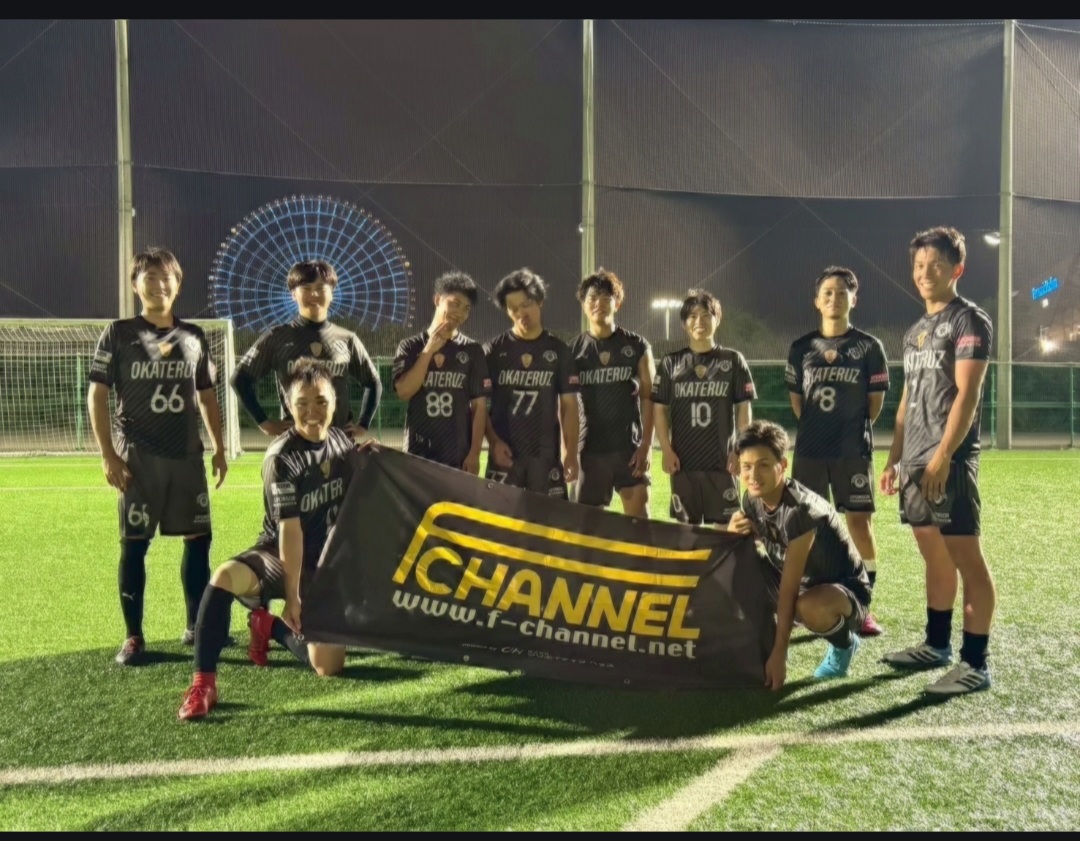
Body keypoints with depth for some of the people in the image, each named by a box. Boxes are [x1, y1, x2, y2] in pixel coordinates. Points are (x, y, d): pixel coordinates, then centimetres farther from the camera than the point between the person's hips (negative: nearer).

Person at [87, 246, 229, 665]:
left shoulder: (194, 337, 9)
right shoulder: (118, 334, -1)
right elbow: (97, 396, -2)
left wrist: (219, 448, 12)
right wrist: (108, 455, -9)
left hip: (188, 454, 4)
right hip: (138, 456, -3)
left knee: (199, 537, 6)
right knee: (134, 543, 0)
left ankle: (196, 625, 21)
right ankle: (133, 637, 11)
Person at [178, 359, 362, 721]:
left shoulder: (343, 443, -1)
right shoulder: (281, 456, -18)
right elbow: (290, 529, -22)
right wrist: (292, 595, -21)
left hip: (325, 565, 4)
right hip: (278, 555, -4)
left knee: (328, 666, -5)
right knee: (225, 576, -38)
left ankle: (270, 627, 24)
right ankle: (203, 683, -24)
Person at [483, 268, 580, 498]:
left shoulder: (558, 350, 6)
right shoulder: (493, 350, 3)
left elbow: (569, 405, 5)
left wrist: (571, 453, -1)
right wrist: (493, 441, -11)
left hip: (546, 454, 1)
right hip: (505, 453, 0)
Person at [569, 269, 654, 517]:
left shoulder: (637, 347, 3)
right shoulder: (574, 350, 4)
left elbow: (648, 397, 1)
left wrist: (646, 445, -7)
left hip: (630, 447, -1)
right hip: (591, 449, 1)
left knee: (638, 518, -4)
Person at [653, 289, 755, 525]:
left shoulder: (733, 360, 3)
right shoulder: (671, 363, 5)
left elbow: (744, 410, 3)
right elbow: (659, 409, 4)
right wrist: (666, 450, -4)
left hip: (722, 461, -1)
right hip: (683, 461, 1)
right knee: (686, 526, 8)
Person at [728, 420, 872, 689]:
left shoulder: (801, 509, -31)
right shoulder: (752, 500, -8)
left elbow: (789, 588, -31)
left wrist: (778, 654, -29)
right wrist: (733, 533, -20)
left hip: (846, 589, -6)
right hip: (802, 585, 7)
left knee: (810, 606, -39)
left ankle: (844, 644, -5)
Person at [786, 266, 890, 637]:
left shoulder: (868, 347, 0)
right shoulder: (801, 348, 6)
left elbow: (876, 400, 3)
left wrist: (853, 430, 4)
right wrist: (817, 429, 9)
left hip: (853, 451, -2)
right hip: (809, 449, 2)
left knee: (860, 521, -2)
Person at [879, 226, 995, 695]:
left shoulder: (969, 321, -5)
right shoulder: (915, 332, 19)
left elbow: (966, 394, -14)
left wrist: (943, 457, -20)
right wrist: (894, 458, 16)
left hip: (950, 460, -8)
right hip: (915, 462, 8)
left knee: (967, 559, -6)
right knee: (934, 558, 15)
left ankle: (975, 663, -1)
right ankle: (937, 645, 25)